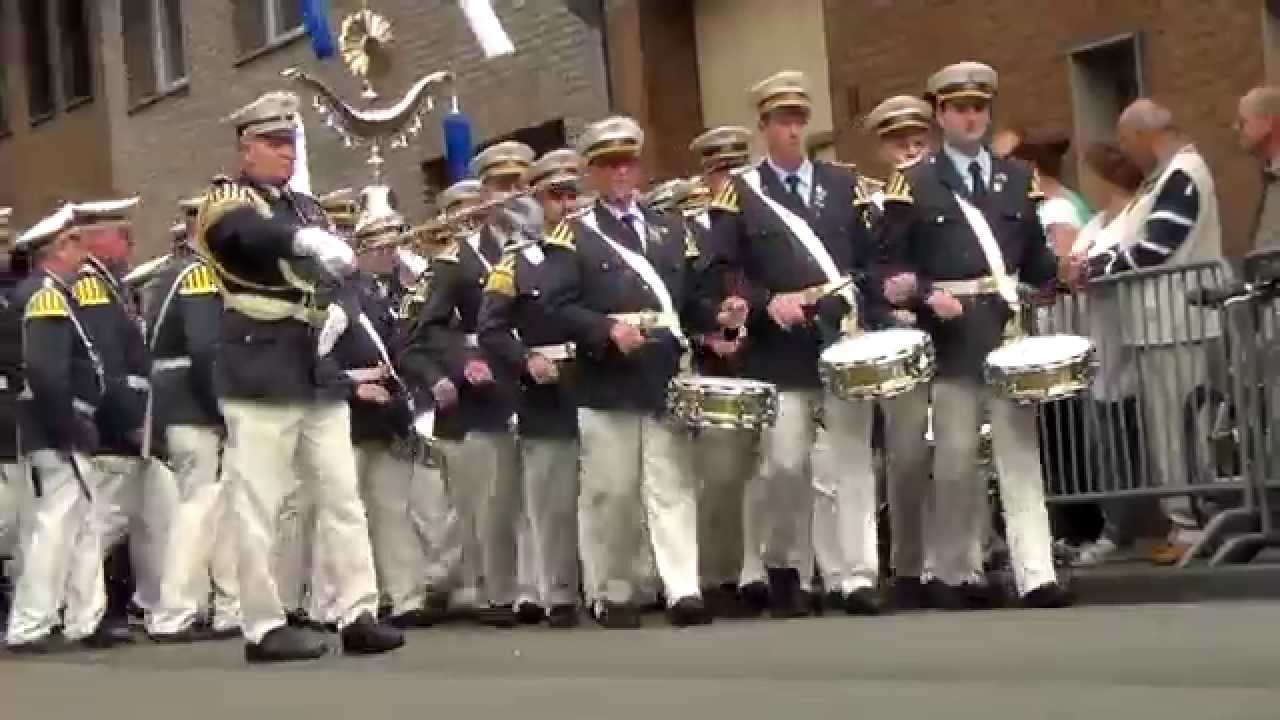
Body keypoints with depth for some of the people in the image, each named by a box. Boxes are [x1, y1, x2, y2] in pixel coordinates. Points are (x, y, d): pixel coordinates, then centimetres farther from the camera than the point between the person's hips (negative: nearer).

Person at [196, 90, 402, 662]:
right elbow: (253, 233, -27)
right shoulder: (226, 202, -3)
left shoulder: (307, 208, 20)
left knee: (343, 498, 4)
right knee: (259, 505, -4)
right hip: (260, 373, -7)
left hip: (319, 373, 7)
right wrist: (307, 241, -47)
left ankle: (359, 614, 7)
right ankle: (265, 627, 2)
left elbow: (338, 267, 19)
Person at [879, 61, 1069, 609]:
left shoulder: (1018, 178, 15)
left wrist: (1064, 270, -5)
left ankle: (1036, 575, -4)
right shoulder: (912, 184, 4)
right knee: (956, 458, 3)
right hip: (951, 336, -2)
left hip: (1010, 329, 3)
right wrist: (927, 296, -17)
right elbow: (892, 264, -1)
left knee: (1020, 452, -2)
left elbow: (1034, 257, 14)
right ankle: (954, 573, 15)